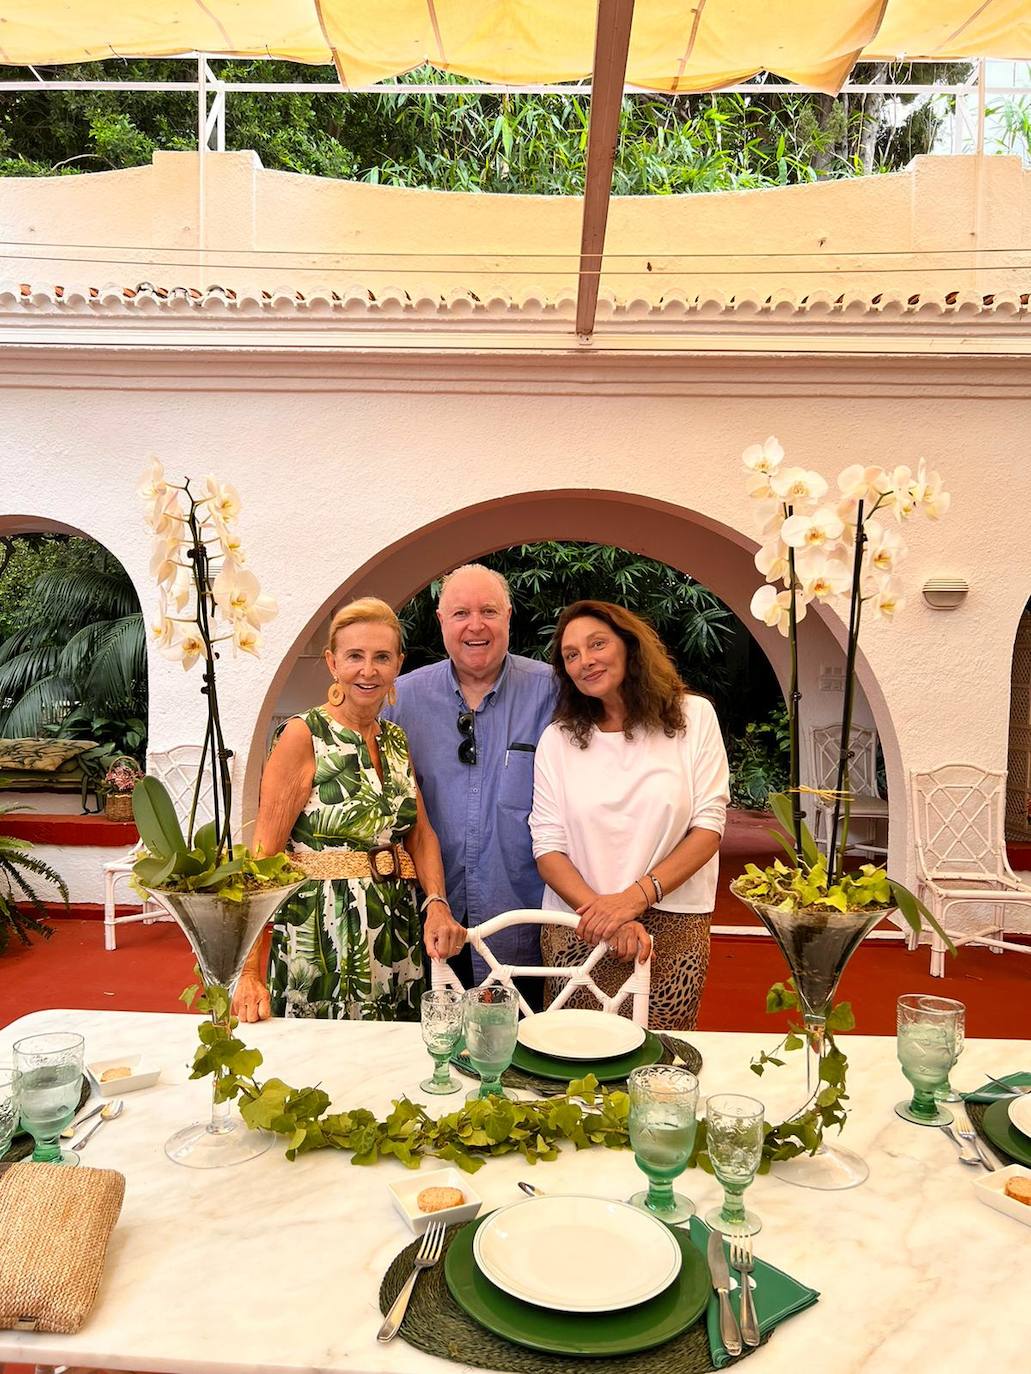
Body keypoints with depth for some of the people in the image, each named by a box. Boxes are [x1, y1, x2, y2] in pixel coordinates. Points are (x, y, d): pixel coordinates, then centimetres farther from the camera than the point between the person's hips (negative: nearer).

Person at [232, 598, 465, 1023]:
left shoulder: (396, 741, 10)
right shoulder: (303, 736, -10)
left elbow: (420, 833, 8)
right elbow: (263, 854, -15)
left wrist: (438, 904, -12)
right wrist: (250, 974, -22)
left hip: (396, 935, 6)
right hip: (320, 938, -6)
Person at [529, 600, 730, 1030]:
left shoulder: (693, 717, 1)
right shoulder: (558, 739, 4)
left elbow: (708, 826, -3)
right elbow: (548, 848, 0)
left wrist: (635, 896, -14)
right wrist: (600, 911, -17)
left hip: (672, 930, -1)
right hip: (578, 930, 1)